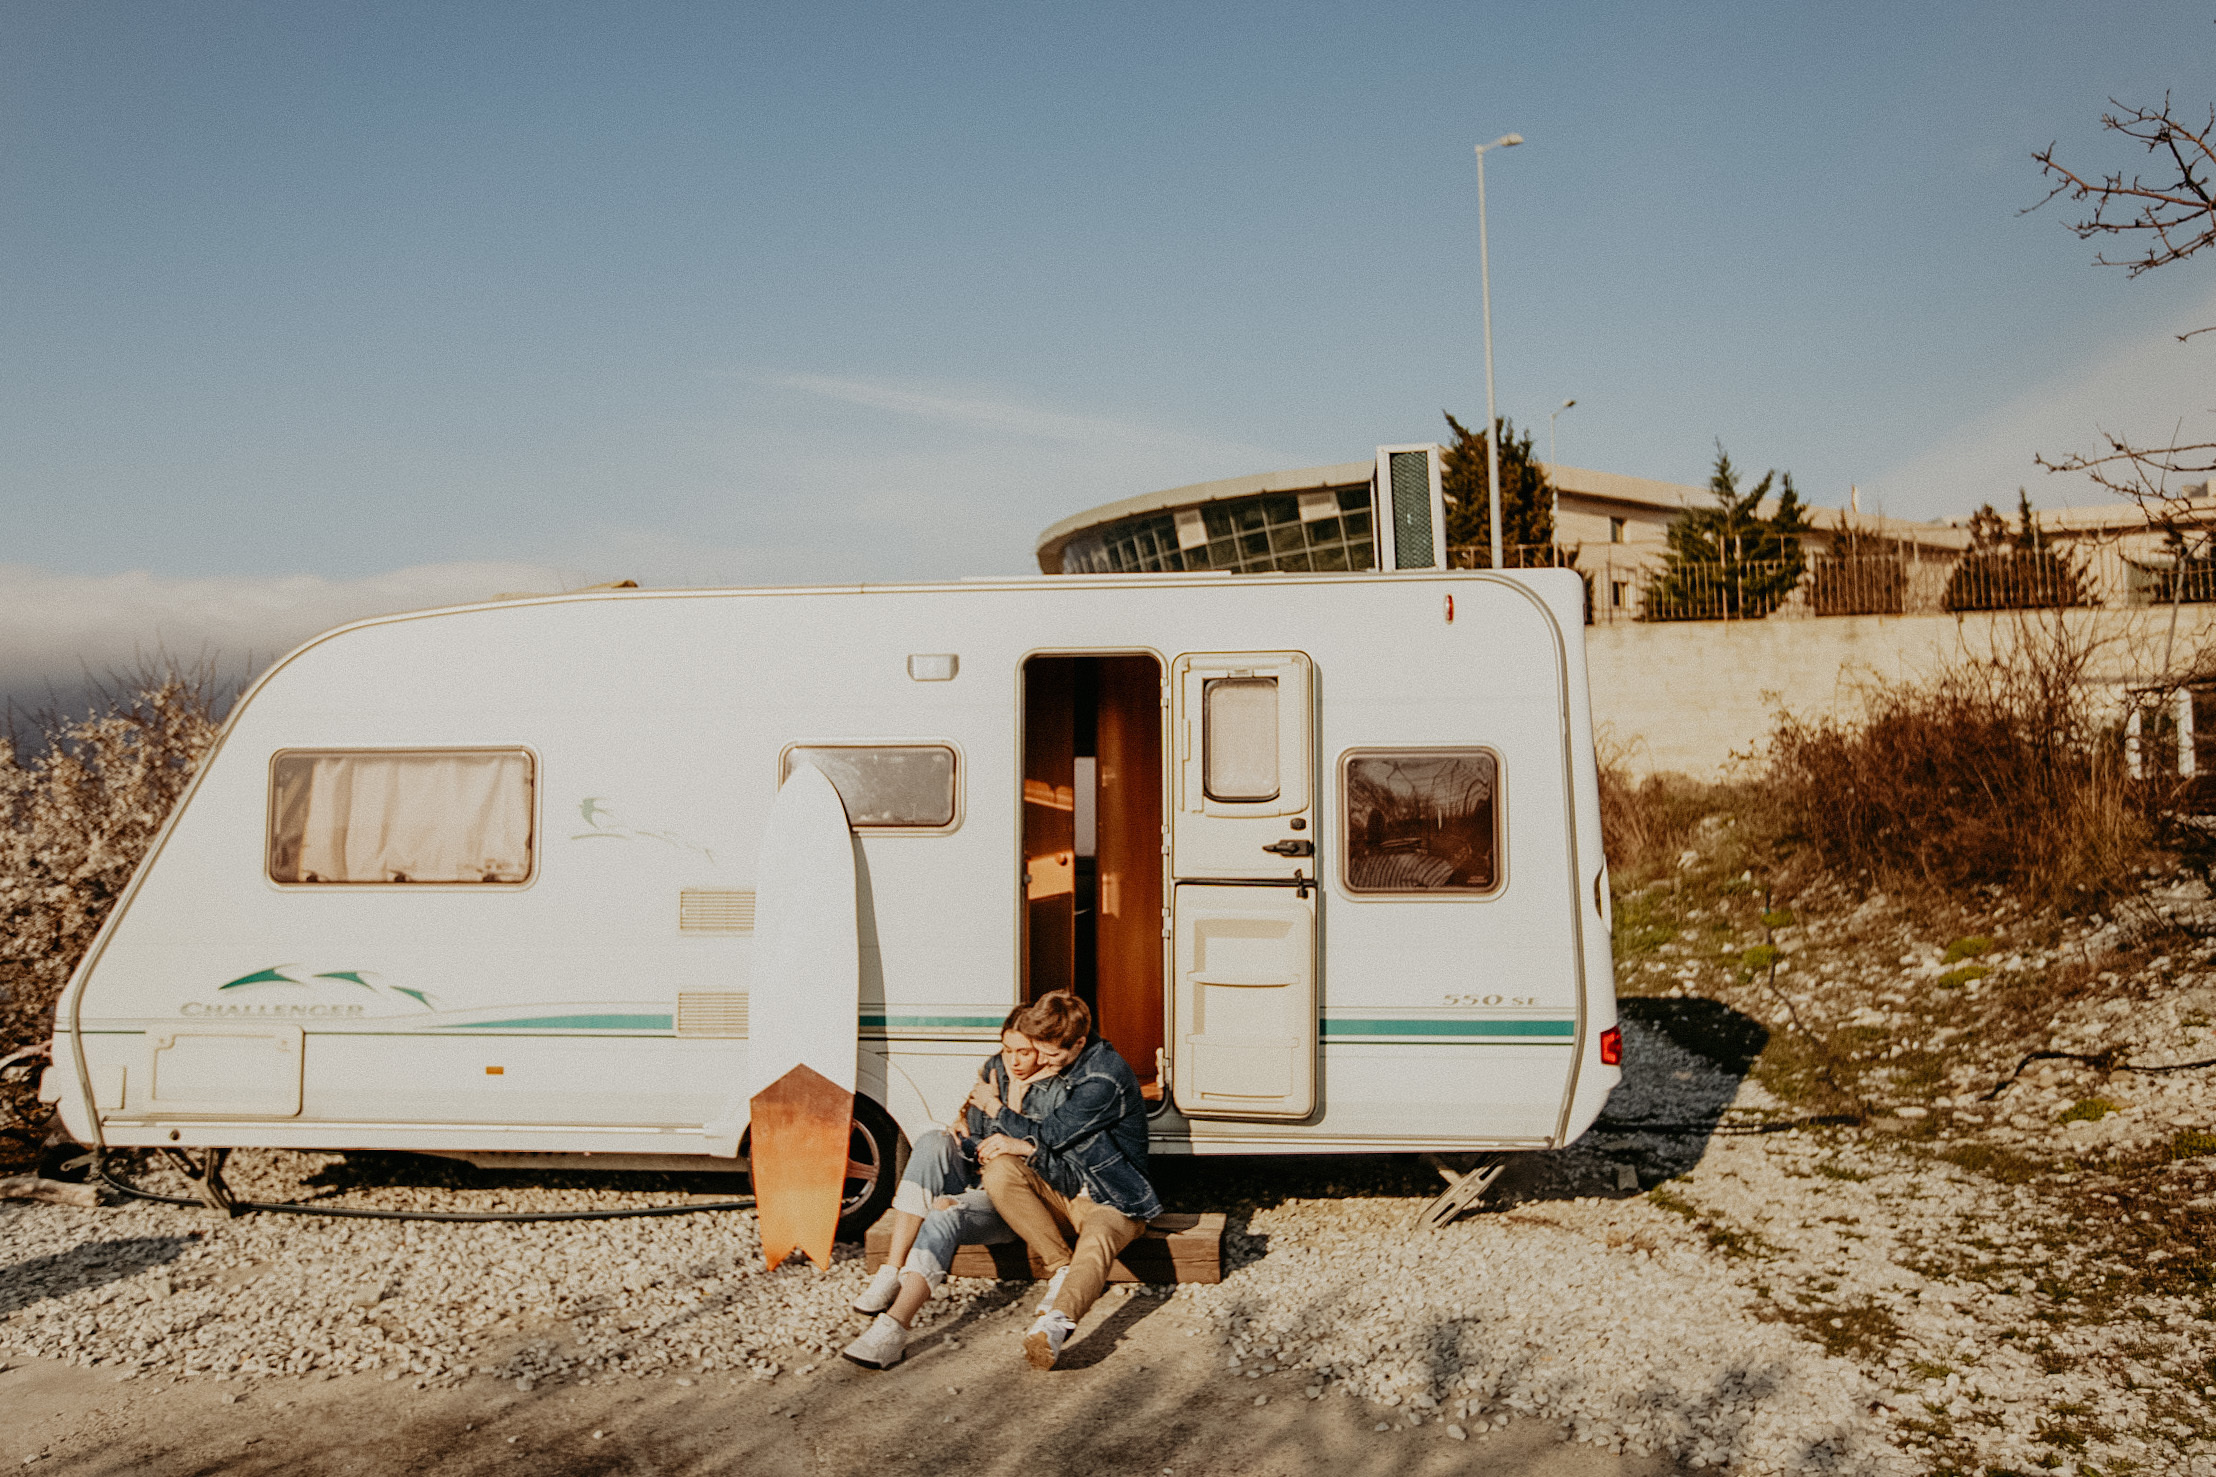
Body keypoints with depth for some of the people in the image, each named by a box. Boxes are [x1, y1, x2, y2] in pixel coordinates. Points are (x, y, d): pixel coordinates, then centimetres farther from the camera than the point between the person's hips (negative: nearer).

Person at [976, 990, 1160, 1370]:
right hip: (1061, 1192, 7)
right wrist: (1024, 1145, -13)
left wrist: (995, 1110, -1)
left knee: (1096, 1242, -39)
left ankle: (1055, 1324, -65)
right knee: (999, 1172, -21)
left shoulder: (1106, 1077, -19)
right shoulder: (1057, 1067, 8)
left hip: (1112, 1200, -7)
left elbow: (1051, 1135, -16)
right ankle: (1061, 1268, -19)